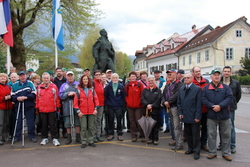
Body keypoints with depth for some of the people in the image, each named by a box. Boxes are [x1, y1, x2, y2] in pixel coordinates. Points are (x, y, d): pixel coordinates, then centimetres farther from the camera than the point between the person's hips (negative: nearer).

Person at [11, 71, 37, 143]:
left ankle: (32, 136, 14)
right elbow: (12, 96, 4)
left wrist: (26, 97, -18)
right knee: (18, 122, 9)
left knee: (30, 122, 3)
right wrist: (17, 98, -16)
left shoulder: (30, 83, 0)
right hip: (18, 106, 2)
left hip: (29, 106, -2)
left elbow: (34, 94, -5)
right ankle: (17, 136, 21)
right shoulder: (15, 85, 7)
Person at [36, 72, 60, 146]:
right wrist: (37, 107, 8)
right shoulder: (39, 87, 4)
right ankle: (44, 138, 24)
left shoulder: (54, 86, -2)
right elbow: (37, 98, 9)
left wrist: (57, 106, 1)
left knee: (53, 124, 3)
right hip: (42, 109, 2)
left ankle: (55, 138, 10)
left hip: (52, 109, -2)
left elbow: (57, 98, 1)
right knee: (44, 124, 12)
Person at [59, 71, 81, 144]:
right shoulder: (63, 85, 10)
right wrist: (68, 94, -12)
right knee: (67, 123, 5)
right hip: (67, 106, 0)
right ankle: (69, 138, 18)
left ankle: (78, 137, 17)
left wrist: (75, 94, -13)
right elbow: (60, 95, 1)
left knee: (77, 122, 6)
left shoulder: (78, 84, 9)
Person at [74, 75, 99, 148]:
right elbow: (75, 101, -2)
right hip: (82, 112, -2)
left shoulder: (92, 89, 7)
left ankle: (91, 141, 18)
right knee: (83, 127, 0)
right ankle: (83, 142, 11)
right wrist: (78, 111, -7)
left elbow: (96, 99, 8)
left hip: (91, 112, 2)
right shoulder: (78, 89, -1)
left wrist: (96, 109, 0)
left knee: (91, 127, 7)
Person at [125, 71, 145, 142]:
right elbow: (125, 95, 12)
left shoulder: (139, 84, -1)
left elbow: (142, 94, -1)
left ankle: (143, 136, 7)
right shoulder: (127, 85, 6)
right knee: (132, 121, 7)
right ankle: (134, 136, 16)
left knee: (139, 121, -4)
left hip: (138, 106, -2)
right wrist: (127, 102, 1)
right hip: (130, 106, 3)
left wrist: (141, 102, -6)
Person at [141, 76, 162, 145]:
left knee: (155, 125, 2)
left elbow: (158, 100, -6)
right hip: (146, 110, 2)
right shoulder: (145, 90, 12)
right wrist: (147, 105, -15)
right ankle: (150, 138, 17)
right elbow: (142, 99, 2)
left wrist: (152, 106, -15)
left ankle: (155, 139, 11)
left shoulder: (158, 90, 5)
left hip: (155, 110, -2)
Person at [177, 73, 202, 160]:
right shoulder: (181, 89, 10)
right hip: (185, 116, 5)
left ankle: (196, 151, 16)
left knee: (195, 135, 4)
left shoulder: (197, 89, -7)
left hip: (194, 117, -5)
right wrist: (180, 113, 3)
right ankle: (190, 148, 28)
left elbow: (199, 104, -10)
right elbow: (179, 102, 12)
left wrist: (197, 116, -14)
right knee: (187, 133, 13)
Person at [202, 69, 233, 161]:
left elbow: (229, 98, -6)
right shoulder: (206, 88, 4)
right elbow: (204, 99, -3)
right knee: (211, 135, 7)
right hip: (211, 115, 0)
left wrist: (220, 106, -18)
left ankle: (226, 153, 23)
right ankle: (212, 152, 20)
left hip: (224, 115, 1)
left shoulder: (226, 87, 4)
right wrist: (212, 106, -17)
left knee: (226, 135, 9)